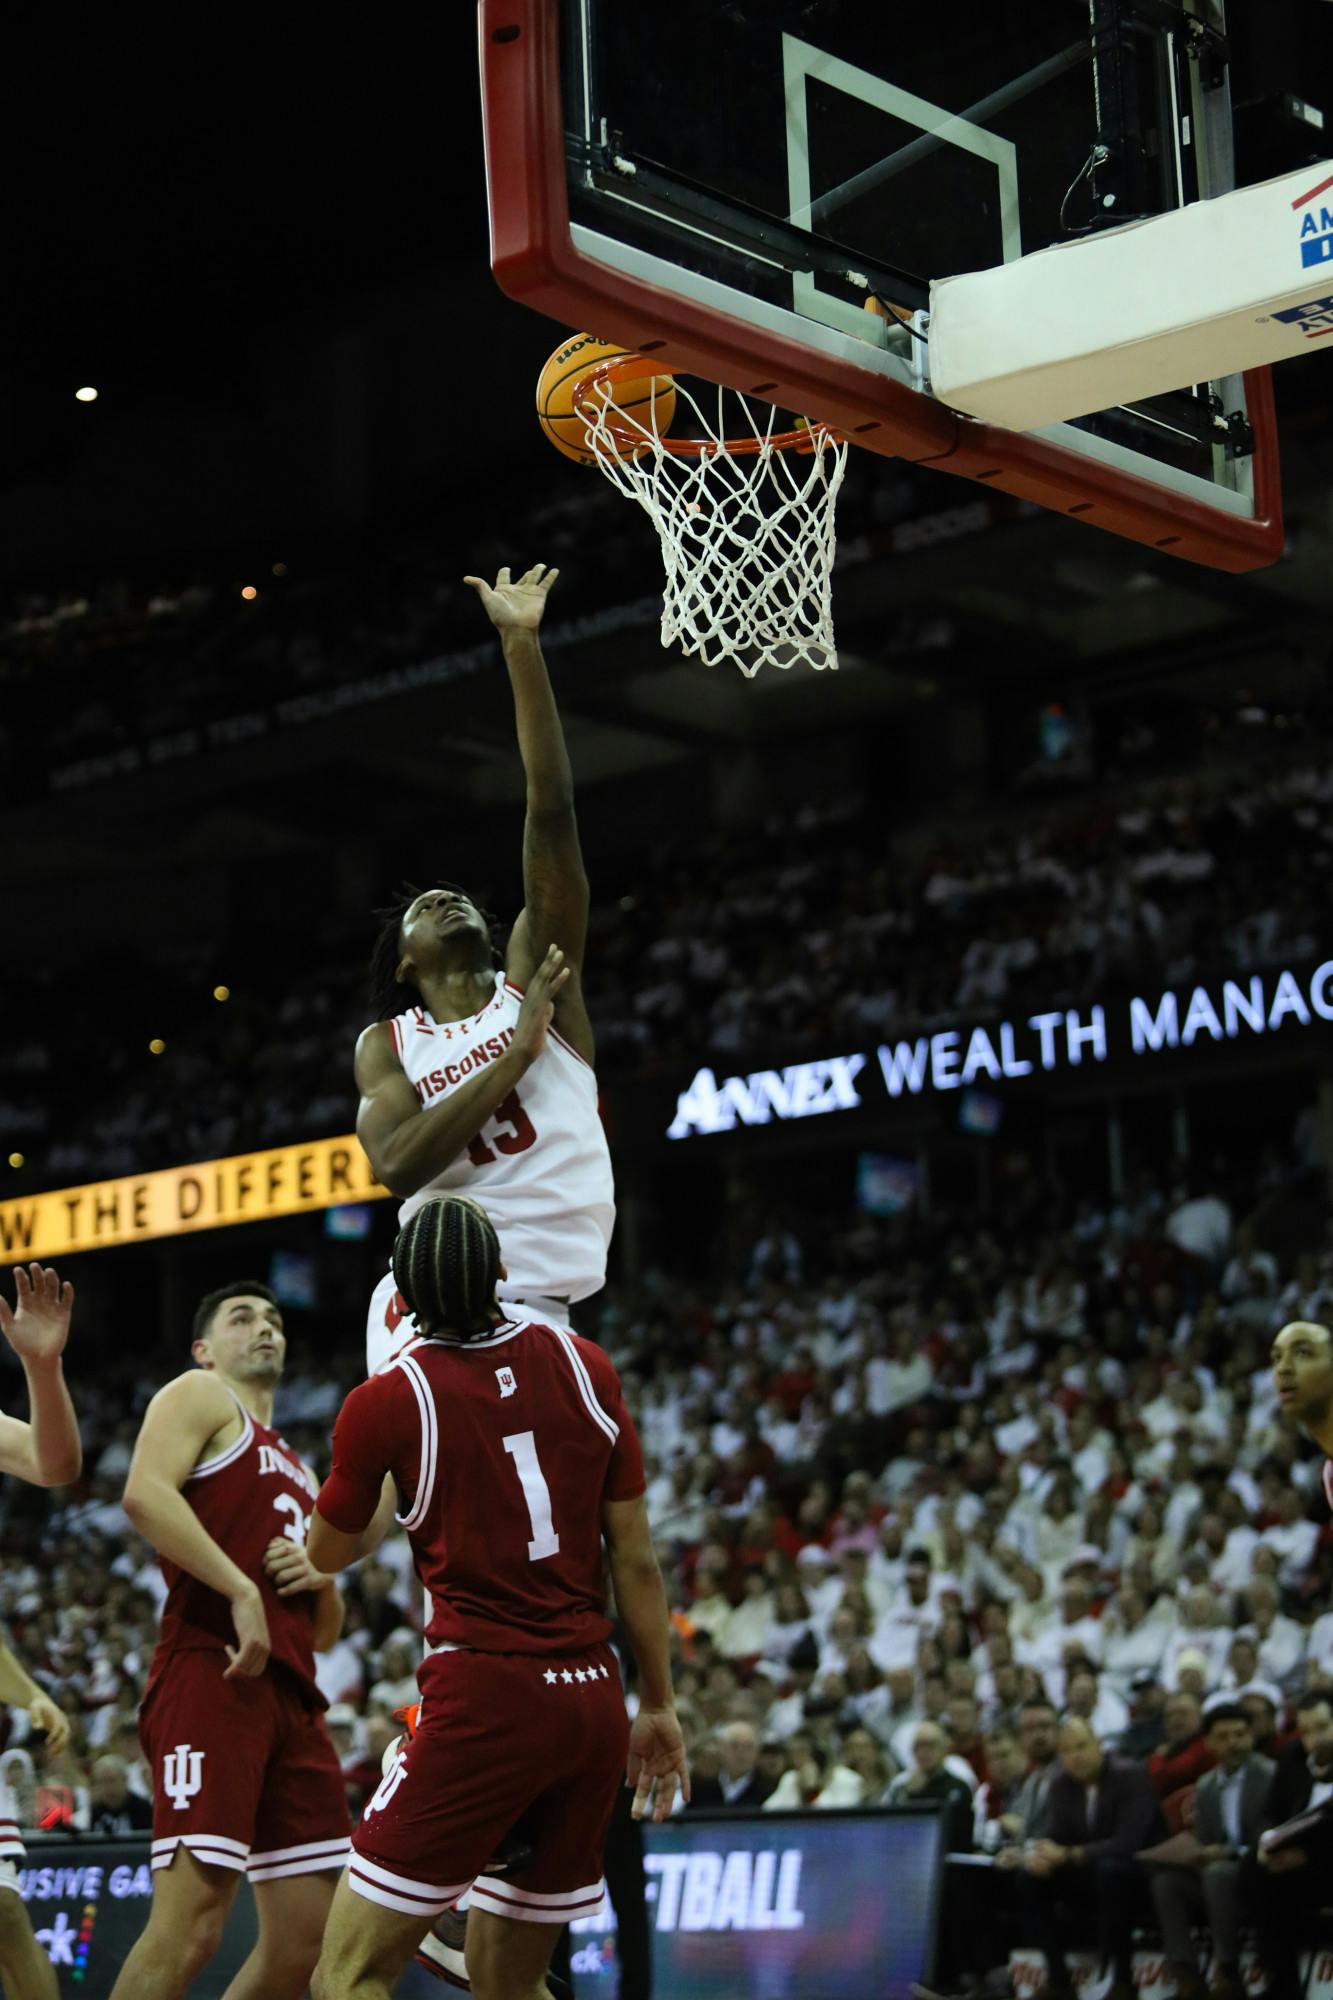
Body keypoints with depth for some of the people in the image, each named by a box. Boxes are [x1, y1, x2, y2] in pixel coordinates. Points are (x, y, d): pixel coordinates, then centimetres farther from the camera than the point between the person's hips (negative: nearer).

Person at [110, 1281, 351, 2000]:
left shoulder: (296, 1471, 31)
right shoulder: (201, 1396, 8)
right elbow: (143, 1492, -14)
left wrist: (322, 1582, 8)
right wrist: (242, 1591, -19)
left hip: (291, 1695, 9)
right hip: (213, 1676, -8)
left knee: (308, 1940, 4)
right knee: (191, 1921, -19)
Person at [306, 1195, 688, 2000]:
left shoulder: (386, 1400, -5)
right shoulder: (585, 1366, 5)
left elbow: (327, 1557, 13)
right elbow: (636, 1558, 8)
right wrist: (660, 1707, 17)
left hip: (485, 1696, -5)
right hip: (595, 1698, 6)